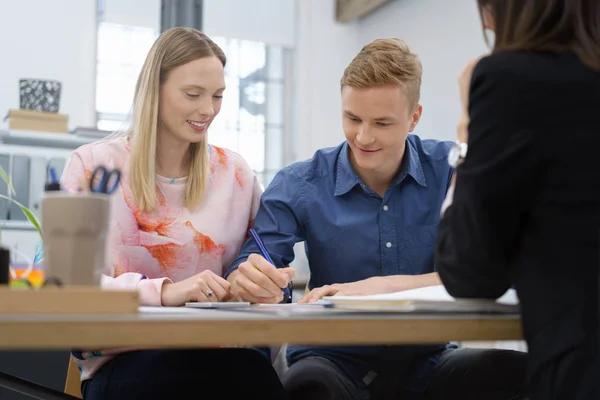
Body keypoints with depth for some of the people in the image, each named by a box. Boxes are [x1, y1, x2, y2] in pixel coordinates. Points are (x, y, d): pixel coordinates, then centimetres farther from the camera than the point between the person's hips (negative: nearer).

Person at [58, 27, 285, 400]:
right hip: (122, 359, -3)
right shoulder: (93, 164, 1)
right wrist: (162, 291, -25)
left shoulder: (235, 172, 11)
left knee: (253, 367, -34)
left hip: (218, 351, 4)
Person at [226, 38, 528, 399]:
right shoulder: (298, 186, -3)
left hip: (425, 361, 2)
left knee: (517, 370, -27)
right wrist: (250, 281, -33)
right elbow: (242, 276, -8)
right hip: (336, 360, -1)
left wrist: (382, 287, -25)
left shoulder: (451, 171, -3)